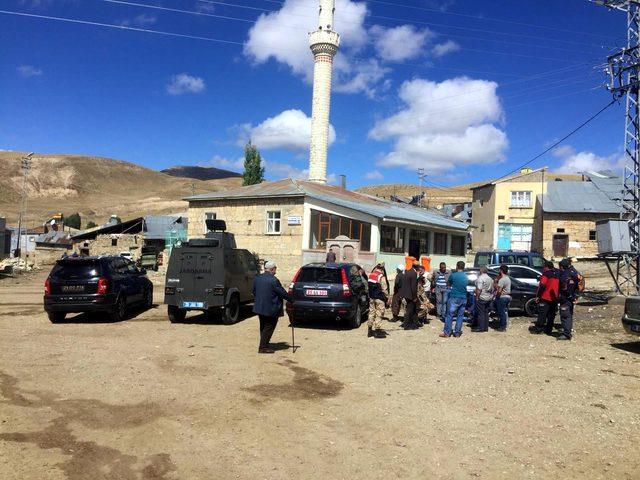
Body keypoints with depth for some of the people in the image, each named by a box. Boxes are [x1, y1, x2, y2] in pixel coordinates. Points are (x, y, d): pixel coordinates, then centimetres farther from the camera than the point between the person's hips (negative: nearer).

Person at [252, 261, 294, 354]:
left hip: (259, 307, 8)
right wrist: (291, 300, 0)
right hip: (270, 309, -7)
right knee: (268, 328, 2)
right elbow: (282, 293, -14)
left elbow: (254, 291, 12)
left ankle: (264, 345, 24)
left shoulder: (257, 278, 3)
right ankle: (263, 347, 4)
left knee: (263, 327, 17)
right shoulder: (273, 280, -20)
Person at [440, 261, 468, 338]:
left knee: (450, 315, -1)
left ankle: (446, 332, -1)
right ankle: (457, 332, 10)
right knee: (460, 316, 8)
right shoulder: (466, 276, 7)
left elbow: (448, 283, 5)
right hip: (463, 298, 5)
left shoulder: (453, 275, -9)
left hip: (454, 298, -5)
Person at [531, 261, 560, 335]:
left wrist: (537, 296, -14)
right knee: (551, 315, 10)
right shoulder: (556, 275, 13)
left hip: (545, 298, -7)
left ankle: (538, 329, 0)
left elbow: (542, 285, -18)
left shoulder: (546, 274, -10)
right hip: (554, 299, 7)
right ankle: (548, 330, 13)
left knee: (542, 314, -3)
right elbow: (558, 286, 18)